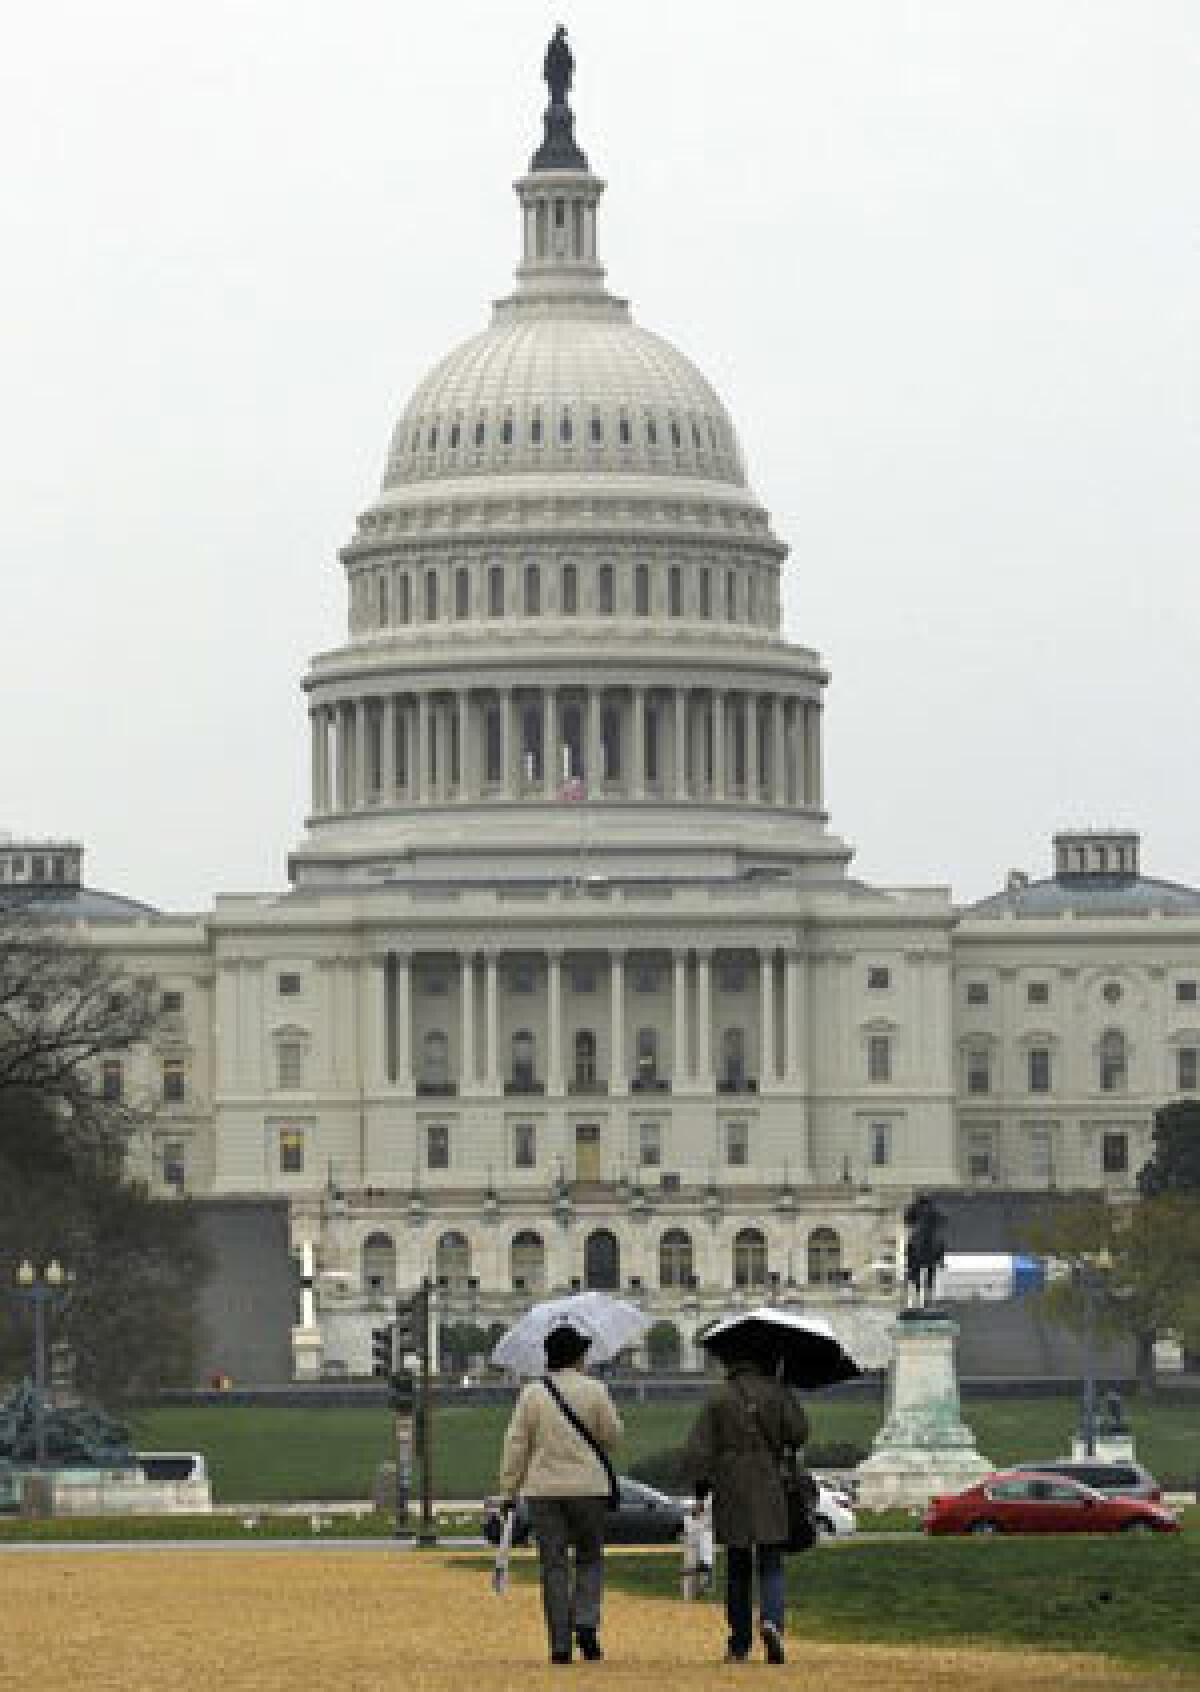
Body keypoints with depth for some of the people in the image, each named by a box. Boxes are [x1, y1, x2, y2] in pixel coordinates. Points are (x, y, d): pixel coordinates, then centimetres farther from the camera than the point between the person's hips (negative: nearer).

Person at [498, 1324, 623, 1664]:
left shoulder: (532, 1394, 0)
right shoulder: (593, 1390, -3)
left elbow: (515, 1445, -1)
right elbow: (613, 1435, 2)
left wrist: (508, 1491, 3)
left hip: (543, 1489, 1)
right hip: (588, 1486, -1)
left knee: (553, 1566, 3)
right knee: (590, 1559, 14)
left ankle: (559, 1645, 0)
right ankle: (586, 1622, -8)